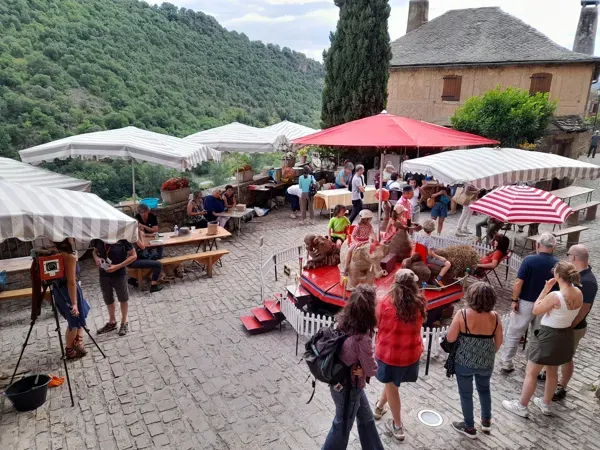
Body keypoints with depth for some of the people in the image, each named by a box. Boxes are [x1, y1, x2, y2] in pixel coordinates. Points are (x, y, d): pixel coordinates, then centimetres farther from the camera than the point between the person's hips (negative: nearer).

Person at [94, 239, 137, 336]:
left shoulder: (122, 238, -21)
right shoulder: (98, 238, -8)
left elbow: (133, 256, -16)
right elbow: (95, 251, 9)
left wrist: (117, 266, -23)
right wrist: (97, 258, -15)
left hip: (119, 274, -4)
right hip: (104, 274, 4)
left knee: (123, 299, 16)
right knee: (108, 300, 22)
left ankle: (124, 323, 36)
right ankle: (112, 322, 43)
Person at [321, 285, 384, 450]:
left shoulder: (344, 322, -12)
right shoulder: (361, 338, -35)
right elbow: (372, 370, -22)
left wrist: (361, 368, -9)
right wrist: (365, 369, -3)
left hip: (343, 382, 8)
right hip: (348, 388, -8)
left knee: (366, 419, 27)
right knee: (342, 427, 18)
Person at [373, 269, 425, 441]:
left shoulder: (385, 303, -19)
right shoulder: (419, 303, -10)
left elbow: (377, 325, -6)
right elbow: (418, 326, 5)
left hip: (388, 351, -3)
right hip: (411, 353, 3)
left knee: (391, 386, 17)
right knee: (393, 382, 26)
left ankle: (398, 426, 31)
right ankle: (379, 407, 49)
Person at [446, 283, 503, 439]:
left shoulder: (462, 314, -22)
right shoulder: (495, 316, -13)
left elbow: (450, 338, -15)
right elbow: (499, 342, -1)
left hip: (464, 362, -3)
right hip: (486, 362, 4)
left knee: (466, 394, 16)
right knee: (484, 389, 29)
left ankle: (469, 427, 32)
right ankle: (486, 421, 45)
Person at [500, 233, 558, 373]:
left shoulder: (529, 260, -17)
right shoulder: (556, 264, -6)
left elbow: (518, 283, -19)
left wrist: (514, 300, -8)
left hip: (526, 303, -3)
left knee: (513, 334, 8)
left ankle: (506, 363, 14)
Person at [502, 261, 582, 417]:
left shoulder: (555, 296, -29)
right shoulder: (578, 294, -7)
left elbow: (536, 310, -13)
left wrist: (546, 289, -12)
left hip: (549, 337, -7)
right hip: (566, 337, 8)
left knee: (531, 373, 9)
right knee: (552, 371, 26)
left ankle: (521, 407, 23)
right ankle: (546, 404, 41)